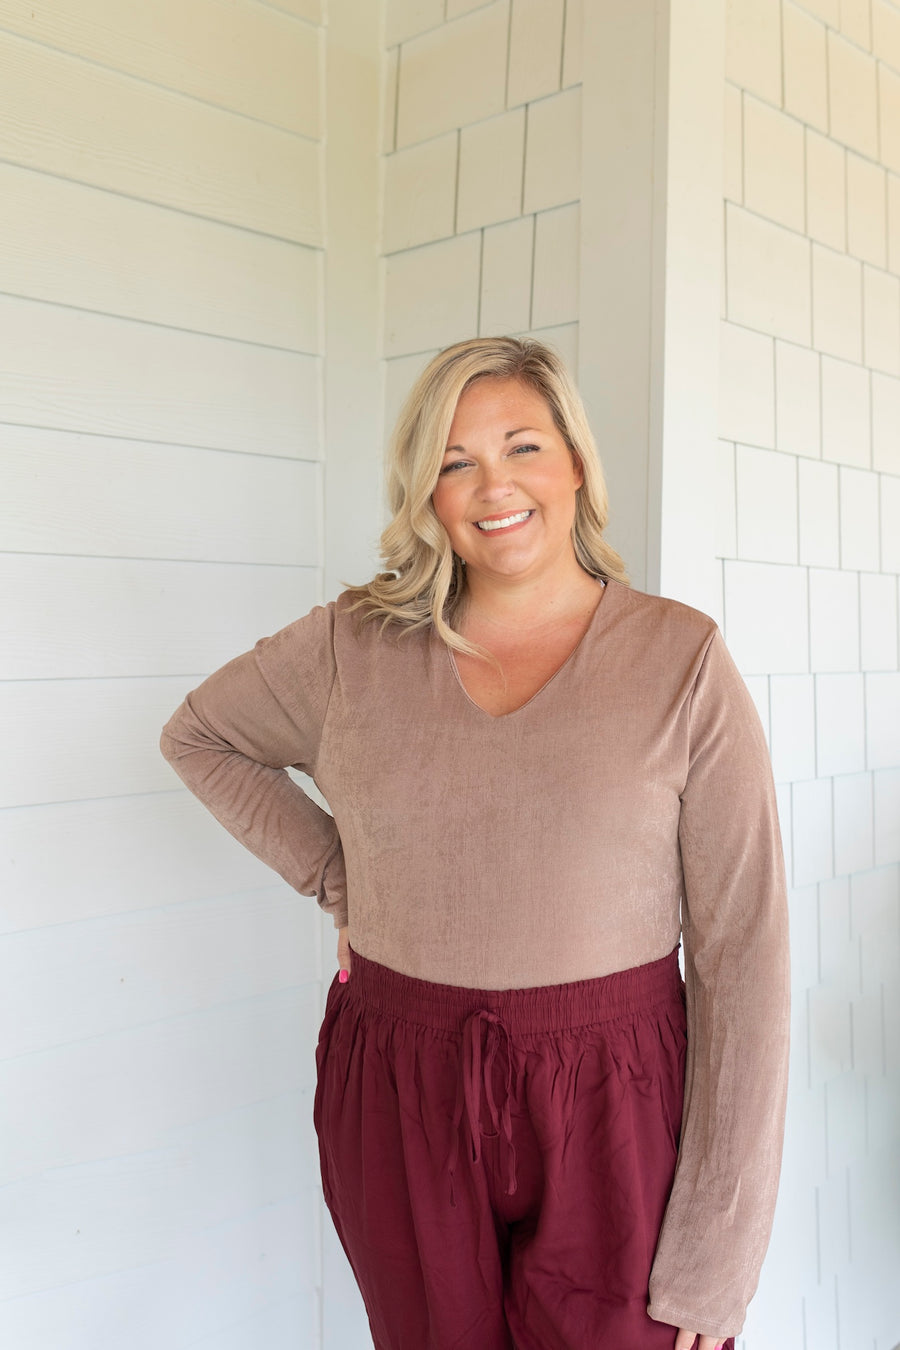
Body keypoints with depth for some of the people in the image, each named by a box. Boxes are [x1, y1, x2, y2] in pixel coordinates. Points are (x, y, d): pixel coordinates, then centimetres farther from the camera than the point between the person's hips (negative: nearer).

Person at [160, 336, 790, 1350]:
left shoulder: (682, 659, -8)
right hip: (399, 1108, 2)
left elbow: (741, 952, -9)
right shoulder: (356, 643, -2)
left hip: (611, 1111, -2)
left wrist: (716, 1261, -11)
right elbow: (197, 734, 16)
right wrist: (333, 875, 4)